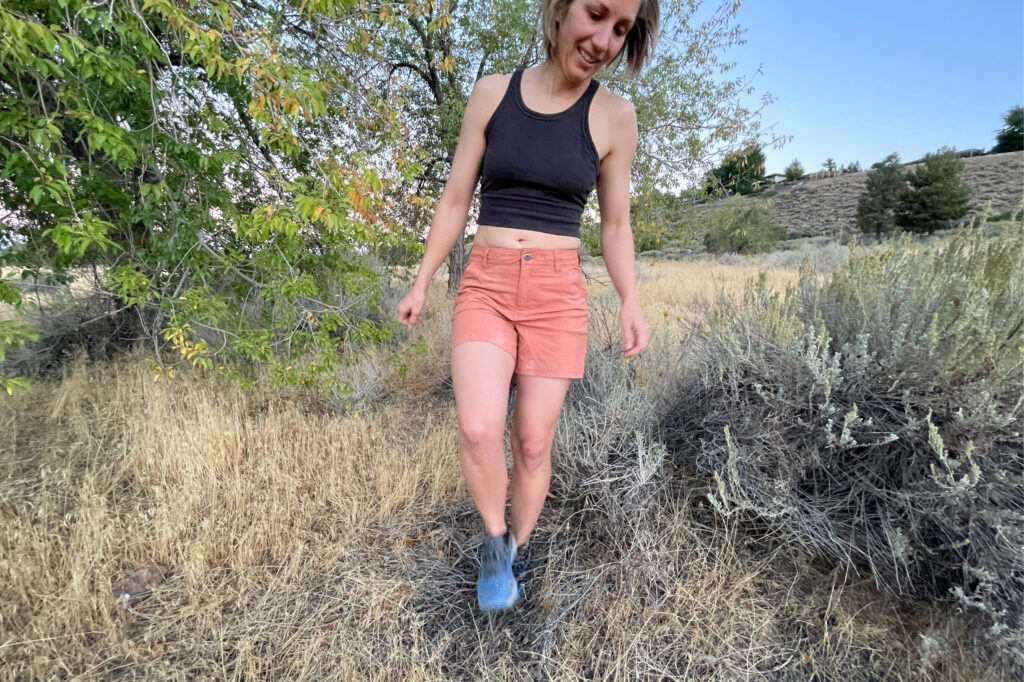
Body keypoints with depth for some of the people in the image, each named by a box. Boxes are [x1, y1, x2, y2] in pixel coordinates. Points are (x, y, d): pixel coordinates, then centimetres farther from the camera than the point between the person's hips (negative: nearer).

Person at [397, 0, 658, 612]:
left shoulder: (615, 116, 2)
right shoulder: (492, 93, 3)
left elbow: (616, 225, 7)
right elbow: (455, 201, 6)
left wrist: (632, 303, -6)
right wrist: (421, 285, 6)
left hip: (558, 293, 0)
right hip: (486, 287, 1)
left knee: (533, 441, 3)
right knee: (480, 428, -19)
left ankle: (515, 554, 29)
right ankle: (496, 542, 12)